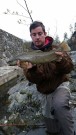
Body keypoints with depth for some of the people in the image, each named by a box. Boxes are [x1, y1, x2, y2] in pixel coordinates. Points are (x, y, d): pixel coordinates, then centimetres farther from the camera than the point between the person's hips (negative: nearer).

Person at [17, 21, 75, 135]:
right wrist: (31, 69, -32)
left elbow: (69, 68, -11)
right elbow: (34, 80, -10)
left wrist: (61, 60, -33)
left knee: (59, 105, -35)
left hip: (60, 85, -3)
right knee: (50, 123, 15)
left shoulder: (56, 49, -7)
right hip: (46, 92, 3)